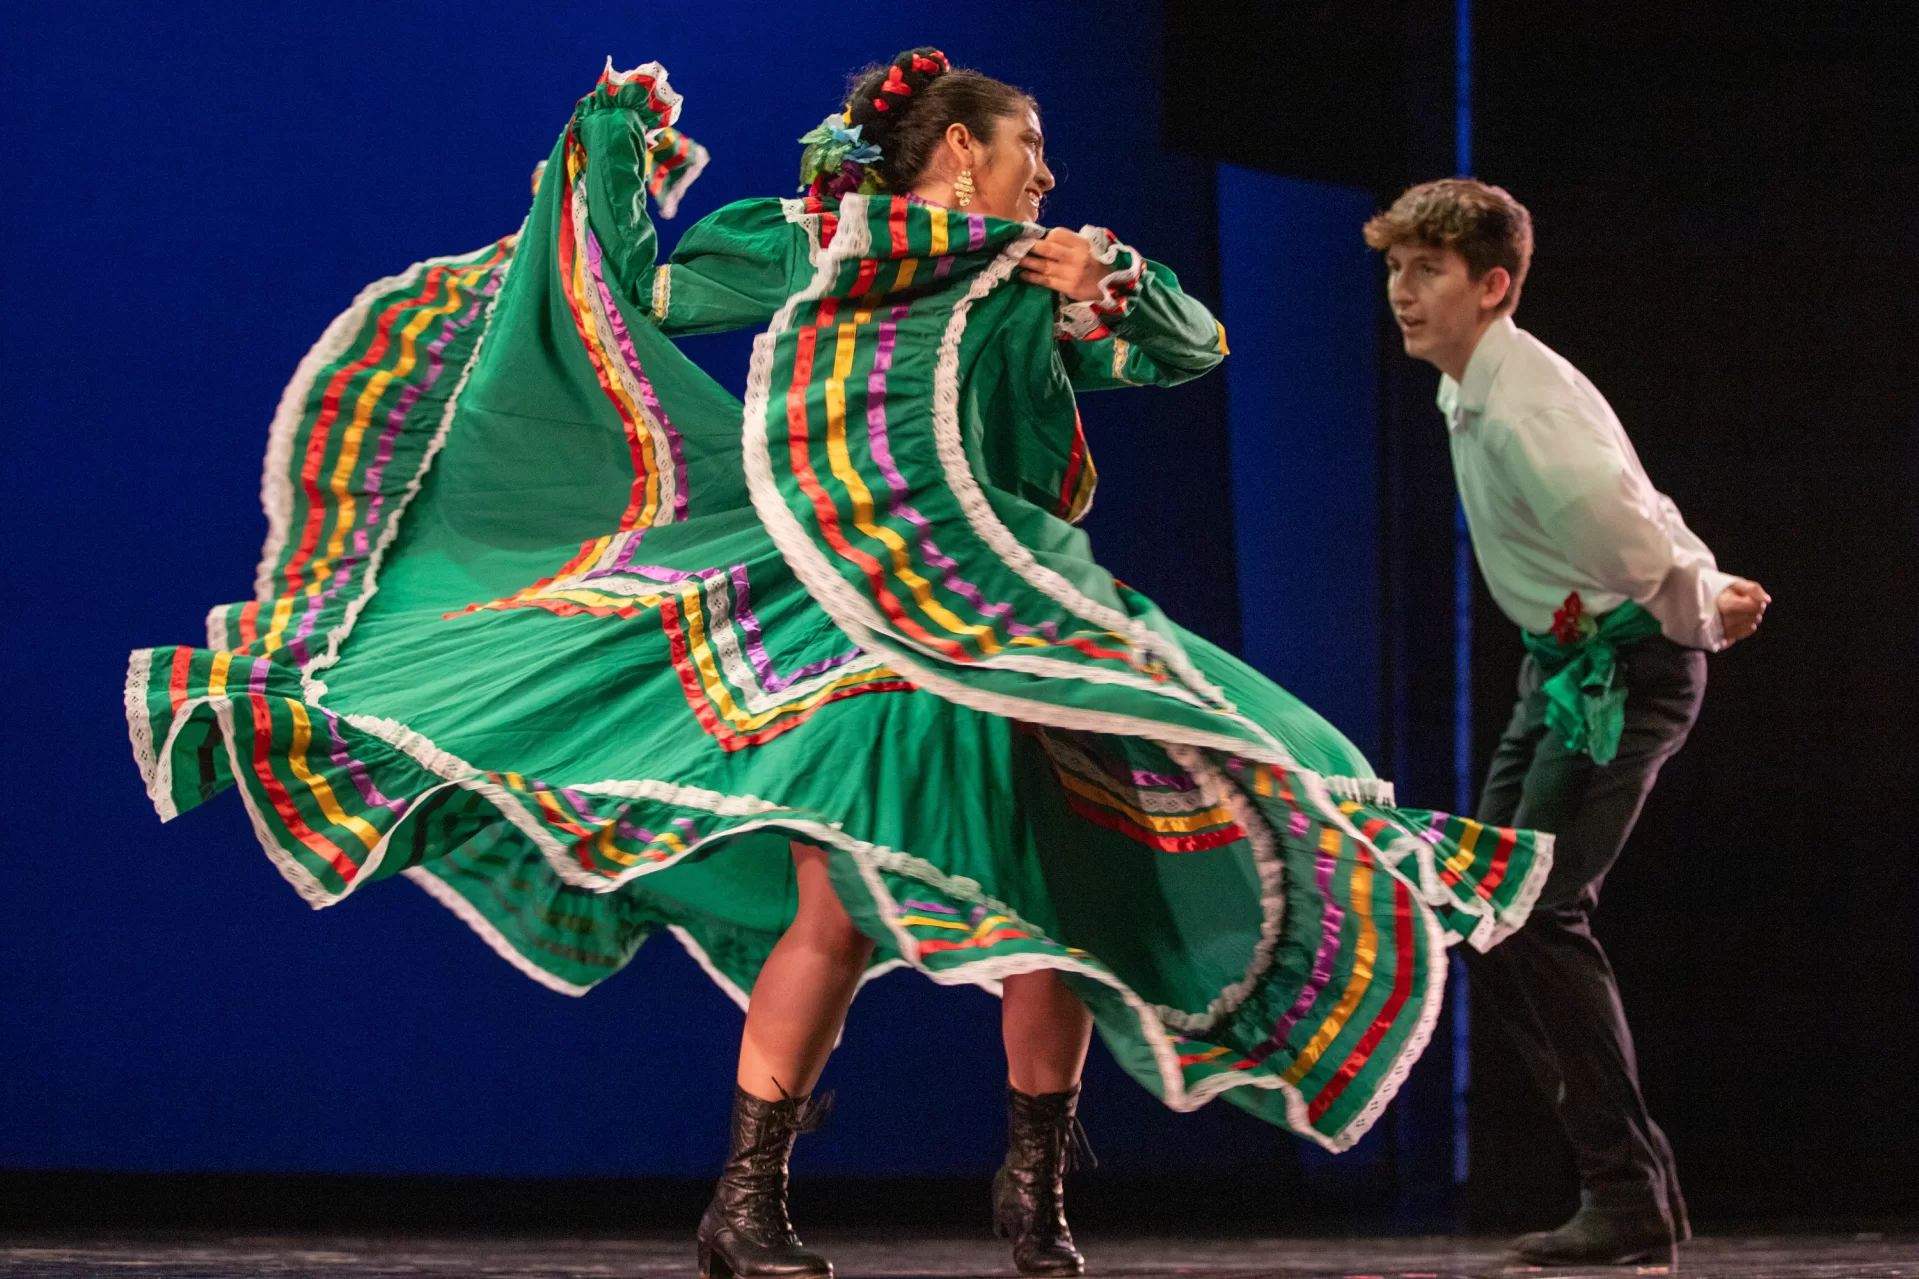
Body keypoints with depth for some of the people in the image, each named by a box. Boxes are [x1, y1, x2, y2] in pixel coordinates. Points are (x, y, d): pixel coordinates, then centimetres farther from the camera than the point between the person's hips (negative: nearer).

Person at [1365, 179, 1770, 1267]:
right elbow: (1638, 508, 20)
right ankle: (1639, 1176, 13)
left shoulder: (1524, 402, -22)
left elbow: (1616, 522, -33)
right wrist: (1709, 586, 7)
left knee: (1534, 913, -15)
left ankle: (1631, 1201, -8)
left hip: (1625, 667, -10)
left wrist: (1696, 617, -14)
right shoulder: (1470, 394, 11)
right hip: (1563, 670, 10)